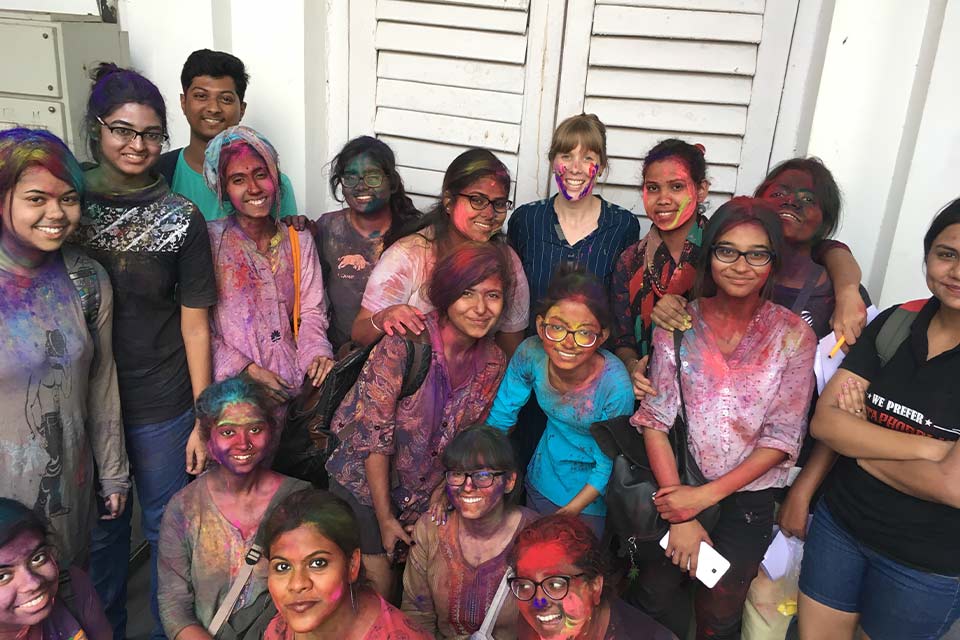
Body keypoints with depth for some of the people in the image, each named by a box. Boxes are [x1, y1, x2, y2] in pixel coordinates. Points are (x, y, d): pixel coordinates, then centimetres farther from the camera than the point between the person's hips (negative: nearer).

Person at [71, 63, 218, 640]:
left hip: (162, 407, -2)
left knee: (167, 526, 13)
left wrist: (203, 418, -6)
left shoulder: (181, 219, -8)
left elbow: (195, 322, -5)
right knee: (100, 524, 19)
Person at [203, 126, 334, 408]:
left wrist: (318, 352, -12)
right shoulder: (209, 240, -3)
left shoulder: (300, 241, 11)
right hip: (233, 385, -4)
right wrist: (246, 370, -13)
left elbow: (311, 311, 7)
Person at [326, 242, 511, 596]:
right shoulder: (405, 344, -24)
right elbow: (374, 435, -20)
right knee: (375, 586, -2)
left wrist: (436, 506, -3)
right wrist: (385, 519, -14)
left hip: (426, 496, 4)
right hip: (365, 483, -4)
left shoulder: (494, 363, -7)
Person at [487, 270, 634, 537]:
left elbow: (608, 466, -19)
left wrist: (568, 513, -18)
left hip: (590, 492, -3)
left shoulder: (615, 388, -34)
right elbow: (499, 418, -10)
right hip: (543, 477, 3)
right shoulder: (530, 354, -26)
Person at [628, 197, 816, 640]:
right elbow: (655, 420, -9)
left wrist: (705, 496, -14)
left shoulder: (793, 336, -9)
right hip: (681, 486, 0)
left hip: (750, 496, 0)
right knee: (654, 597, -1)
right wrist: (681, 517, -14)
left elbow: (782, 439, -8)